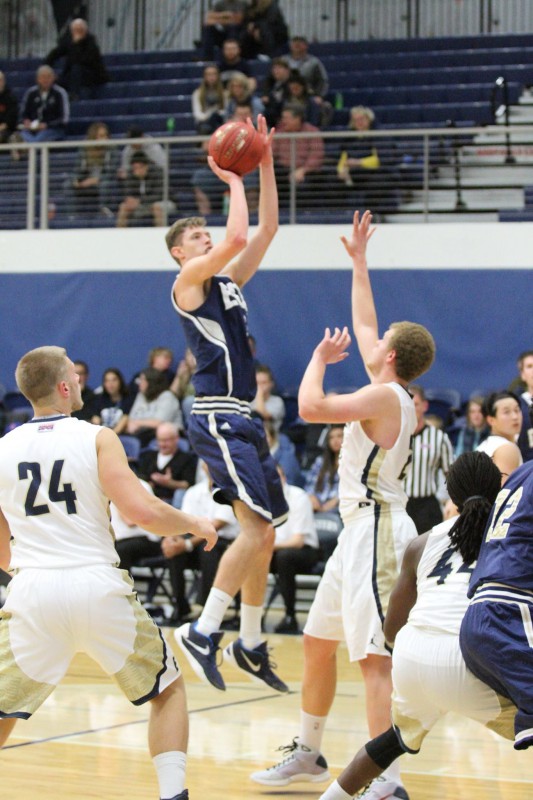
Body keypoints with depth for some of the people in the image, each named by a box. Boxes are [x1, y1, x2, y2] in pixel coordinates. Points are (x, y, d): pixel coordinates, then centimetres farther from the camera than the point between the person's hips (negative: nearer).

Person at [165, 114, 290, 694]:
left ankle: (251, 645, 18)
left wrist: (265, 166, 11)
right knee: (256, 529, -18)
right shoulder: (188, 279, -5)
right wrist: (233, 181, -8)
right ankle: (202, 633, -14)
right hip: (217, 419, -9)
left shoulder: (228, 281, 19)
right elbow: (237, 237, -21)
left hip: (241, 418, 9)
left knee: (264, 534, 10)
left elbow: (267, 230, 17)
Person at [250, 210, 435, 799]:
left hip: (377, 531, -10)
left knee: (374, 656, -15)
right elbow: (363, 322, 27)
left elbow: (311, 407, -24)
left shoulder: (385, 396, -13)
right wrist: (358, 260, 32)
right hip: (361, 530, 10)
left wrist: (321, 357, -6)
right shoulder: (389, 392, 13)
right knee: (317, 642, 19)